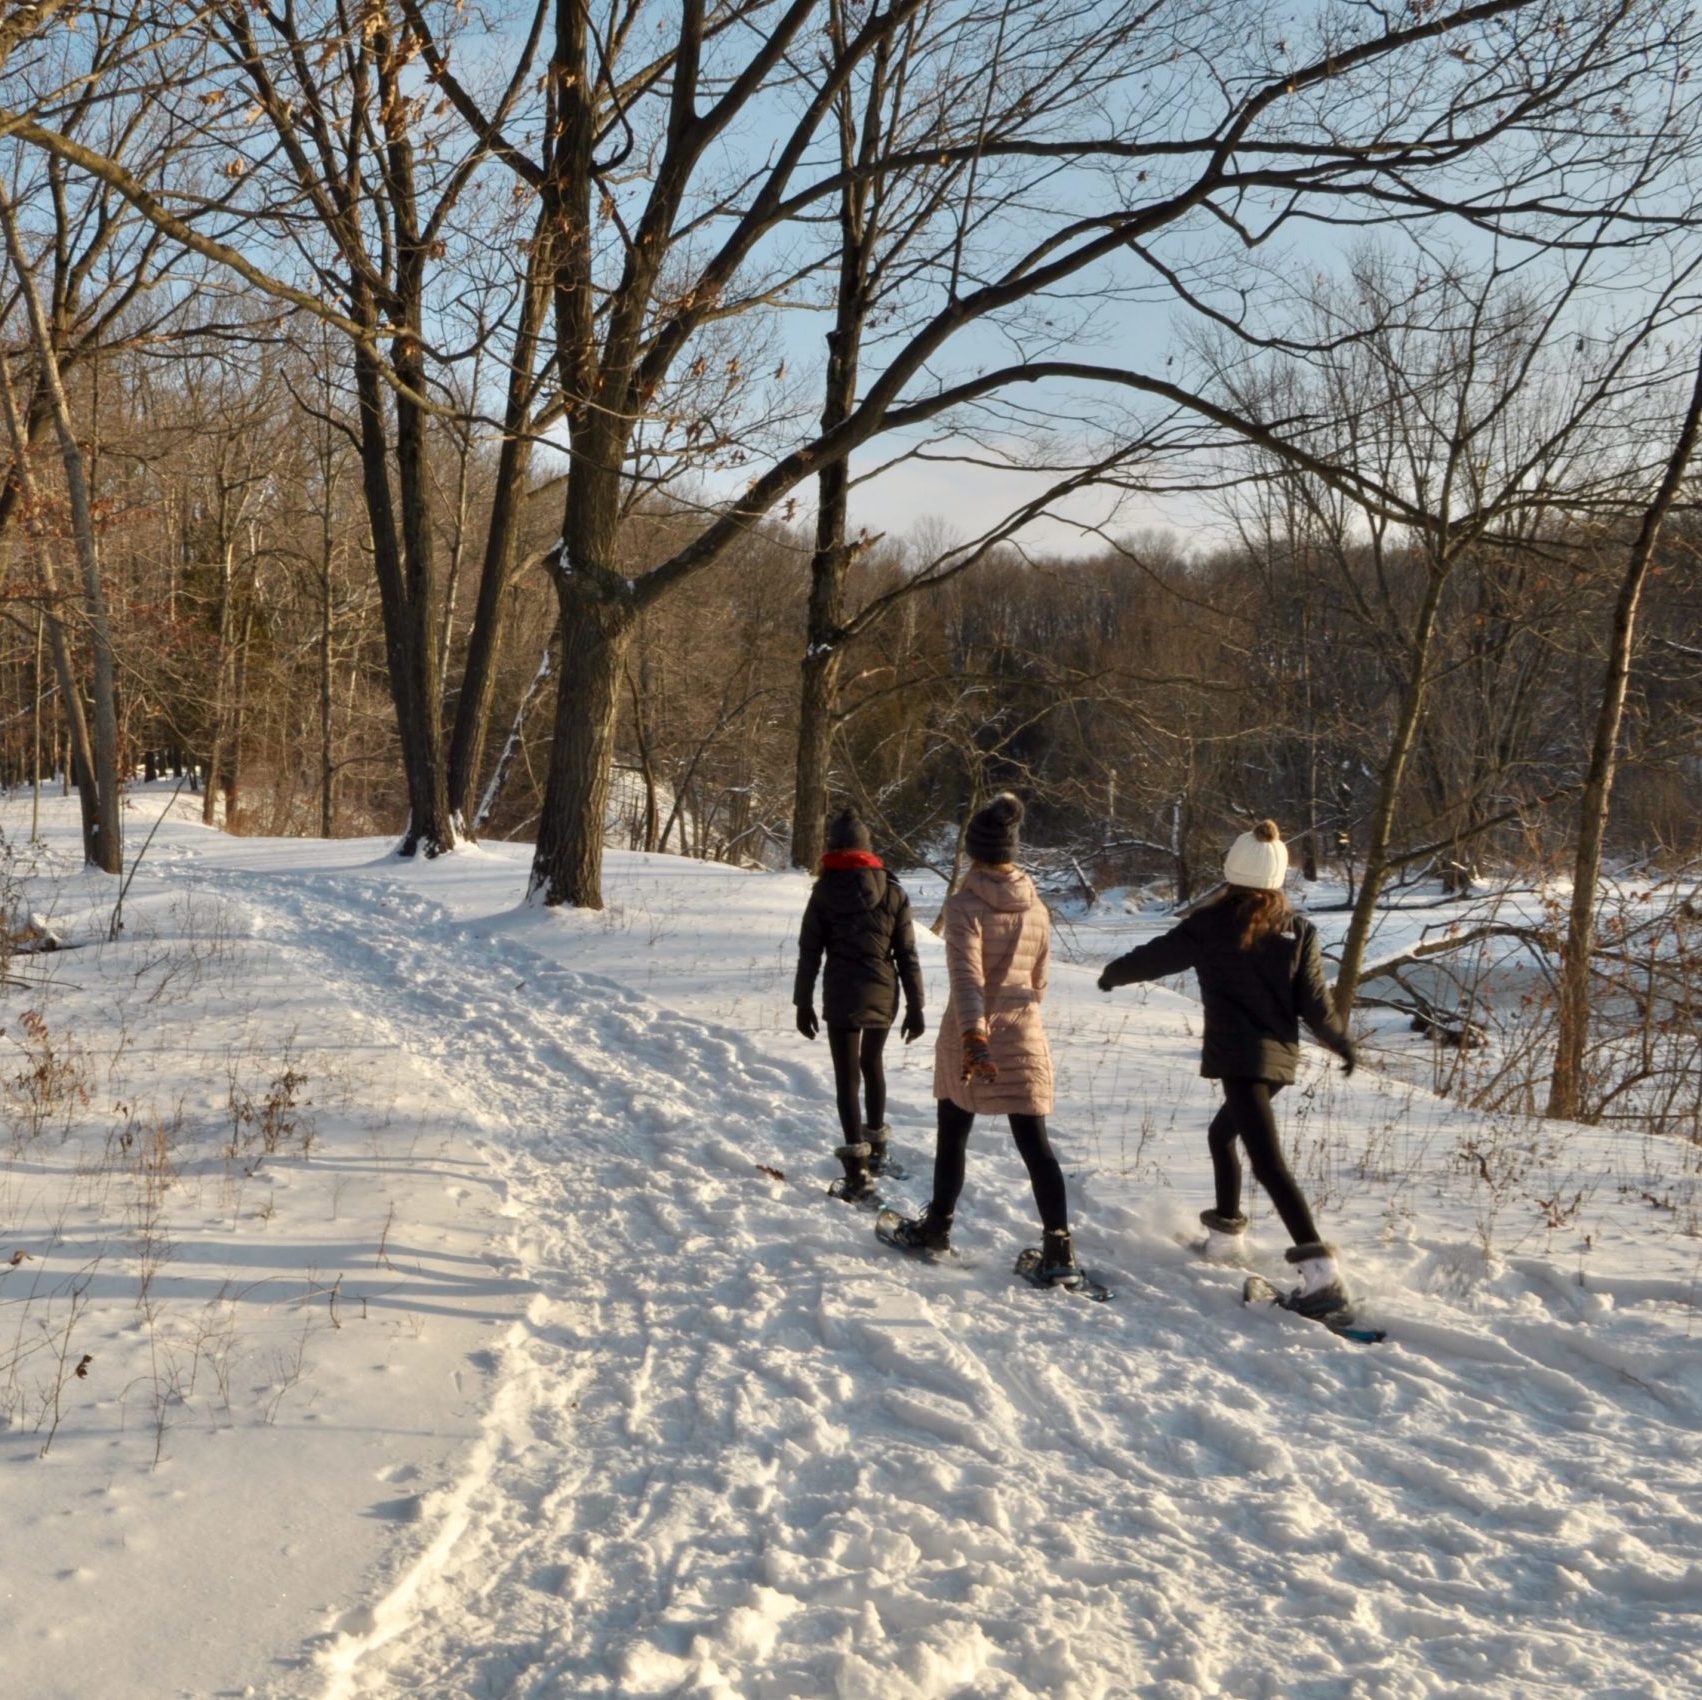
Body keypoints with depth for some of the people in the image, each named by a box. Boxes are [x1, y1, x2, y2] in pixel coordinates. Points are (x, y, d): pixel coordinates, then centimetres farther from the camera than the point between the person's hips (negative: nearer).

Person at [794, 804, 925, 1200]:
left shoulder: (824, 892, -3)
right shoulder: (892, 892, 2)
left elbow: (809, 952, -2)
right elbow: (907, 954, 1)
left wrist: (803, 1002, 6)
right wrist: (915, 1006, 6)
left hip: (842, 996, -3)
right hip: (883, 995, 3)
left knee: (847, 1076, -1)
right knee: (871, 1062, 24)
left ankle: (858, 1170, -10)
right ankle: (876, 1146, 36)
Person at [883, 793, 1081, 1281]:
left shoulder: (963, 905, -12)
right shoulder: (1036, 908, 4)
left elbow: (966, 976, -24)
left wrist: (973, 1035, -32)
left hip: (970, 1037, -3)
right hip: (1024, 1036, 3)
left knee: (952, 1134, 14)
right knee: (1035, 1143, 3)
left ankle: (937, 1228, 28)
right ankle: (1059, 1247, -3)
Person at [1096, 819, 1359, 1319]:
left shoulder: (1211, 925, -5)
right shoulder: (1299, 930, 4)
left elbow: (1157, 955, 7)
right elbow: (1314, 1001, 5)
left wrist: (1114, 973, 26)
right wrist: (1342, 1043, 22)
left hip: (1237, 1055, -6)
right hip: (1280, 1056, 6)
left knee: (1268, 1162, -12)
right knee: (1223, 1133, 28)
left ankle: (1321, 1270, -23)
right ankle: (1226, 1231, 38)